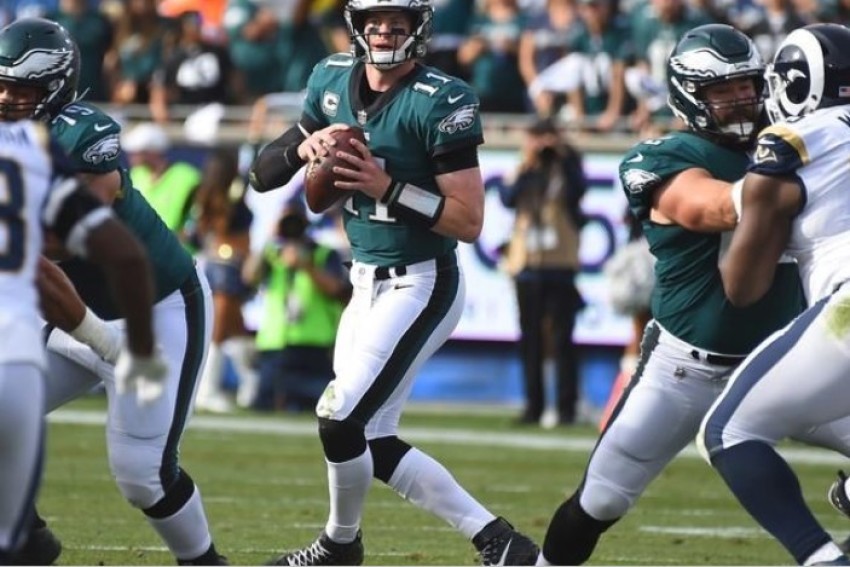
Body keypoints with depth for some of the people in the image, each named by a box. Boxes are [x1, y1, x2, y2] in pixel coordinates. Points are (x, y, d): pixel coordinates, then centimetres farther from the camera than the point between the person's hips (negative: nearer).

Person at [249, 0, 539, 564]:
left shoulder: (439, 102, -17)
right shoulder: (333, 81, 3)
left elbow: (468, 221, -19)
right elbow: (263, 174, 8)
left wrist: (388, 186, -26)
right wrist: (305, 147, -12)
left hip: (420, 286, -8)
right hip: (366, 284, 8)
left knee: (342, 422, -11)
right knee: (371, 444, 7)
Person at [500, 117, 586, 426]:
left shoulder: (566, 171, 3)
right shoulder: (523, 172, 11)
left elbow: (578, 190, -18)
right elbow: (508, 199, -7)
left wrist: (564, 155, -19)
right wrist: (527, 165, -12)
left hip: (559, 264, -4)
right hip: (526, 263, 4)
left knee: (562, 338, -5)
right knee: (530, 339, 6)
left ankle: (567, 406, -4)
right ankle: (533, 405, 12)